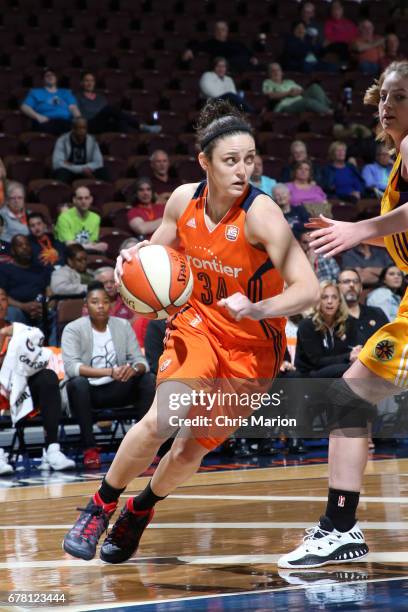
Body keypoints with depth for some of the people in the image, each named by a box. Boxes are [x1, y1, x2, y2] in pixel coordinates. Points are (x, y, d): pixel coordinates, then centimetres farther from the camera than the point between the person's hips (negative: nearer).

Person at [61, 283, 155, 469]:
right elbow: (71, 367, -25)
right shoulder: (73, 329, -10)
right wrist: (110, 372, -36)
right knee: (77, 383, -36)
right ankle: (89, 448, -28)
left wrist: (135, 368, -29)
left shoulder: (123, 325, 2)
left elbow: (140, 361, -2)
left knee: (147, 379, -19)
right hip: (87, 390, -4)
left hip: (116, 390, 4)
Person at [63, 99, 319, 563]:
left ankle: (141, 509, 34)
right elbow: (159, 250, 11)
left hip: (253, 344, -2)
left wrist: (256, 309, -46)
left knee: (192, 449, 3)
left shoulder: (260, 213, -24)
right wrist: (136, 255, -12)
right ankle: (100, 506, 0)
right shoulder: (185, 200, -10)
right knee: (160, 422, -21)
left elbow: (308, 289, -29)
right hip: (198, 324, 2)